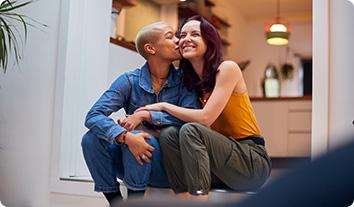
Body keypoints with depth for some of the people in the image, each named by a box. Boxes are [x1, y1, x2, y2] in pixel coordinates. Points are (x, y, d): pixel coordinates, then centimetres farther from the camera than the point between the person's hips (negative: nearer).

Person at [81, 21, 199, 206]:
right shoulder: (129, 81, -3)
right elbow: (93, 116, -15)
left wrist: (146, 115, -22)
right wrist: (125, 136, -33)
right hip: (134, 162, 2)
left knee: (137, 135, -29)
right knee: (91, 139, -19)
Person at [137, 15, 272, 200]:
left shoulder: (227, 68, -9)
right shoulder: (190, 81, 11)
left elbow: (205, 118, -18)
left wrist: (164, 106, -8)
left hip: (252, 161, -6)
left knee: (191, 130, -28)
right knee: (168, 134, -16)